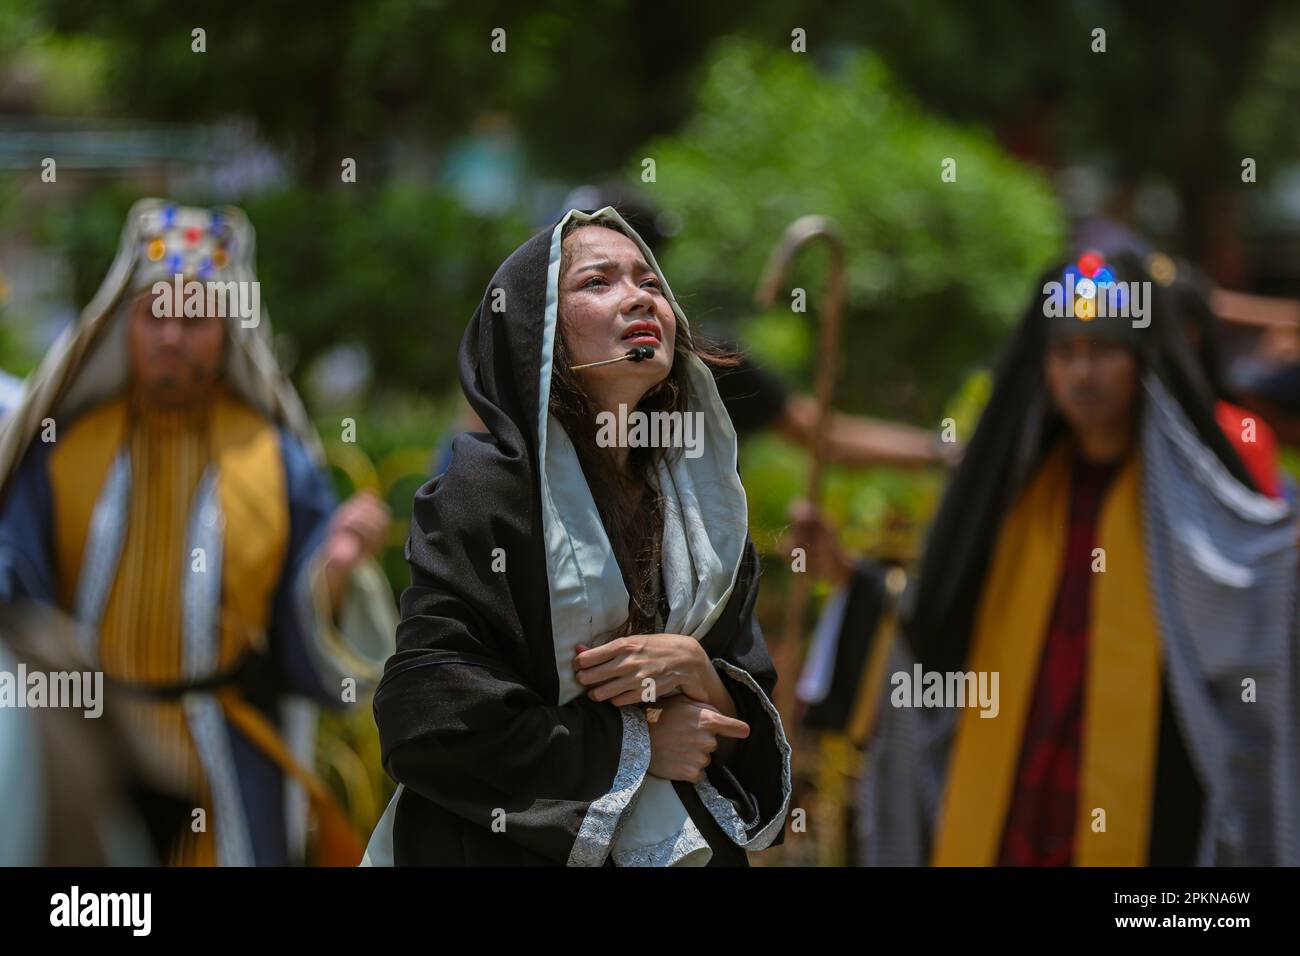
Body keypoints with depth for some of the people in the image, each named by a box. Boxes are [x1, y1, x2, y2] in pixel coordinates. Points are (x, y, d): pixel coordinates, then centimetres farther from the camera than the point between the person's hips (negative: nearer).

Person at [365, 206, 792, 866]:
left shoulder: (699, 504, 3)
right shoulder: (484, 490, -13)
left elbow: (750, 725, 4)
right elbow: (422, 719, -21)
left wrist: (698, 673, -17)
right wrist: (630, 744, -18)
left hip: (692, 848, 5)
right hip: (514, 850, -5)